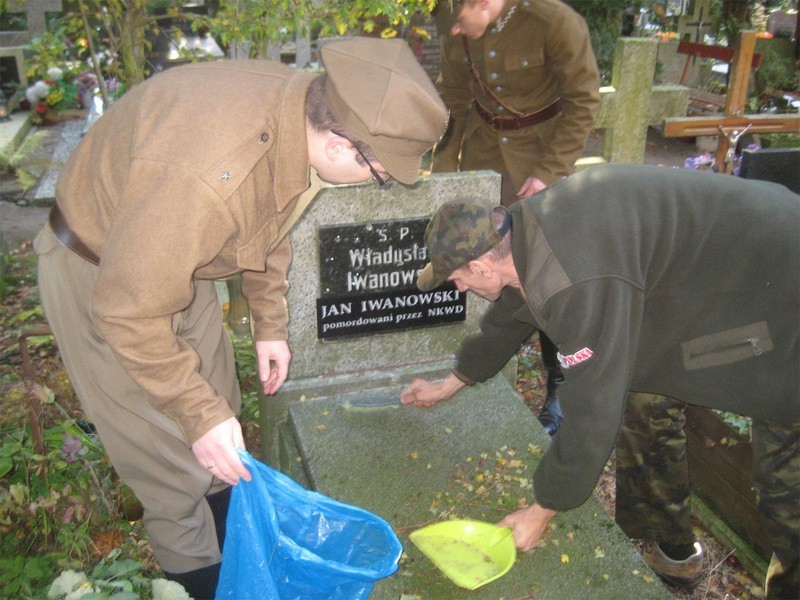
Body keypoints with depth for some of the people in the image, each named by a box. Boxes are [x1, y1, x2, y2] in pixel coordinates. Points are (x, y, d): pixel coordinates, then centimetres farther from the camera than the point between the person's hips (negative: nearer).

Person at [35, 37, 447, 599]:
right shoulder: (207, 174, -42)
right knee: (175, 462, 2)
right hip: (105, 281, -7)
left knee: (219, 411, 20)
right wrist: (199, 415, -23)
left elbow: (267, 229, 4)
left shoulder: (300, 105, -14)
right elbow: (129, 309, -30)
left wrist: (270, 325, 10)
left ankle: (234, 551, 44)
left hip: (175, 254, 8)